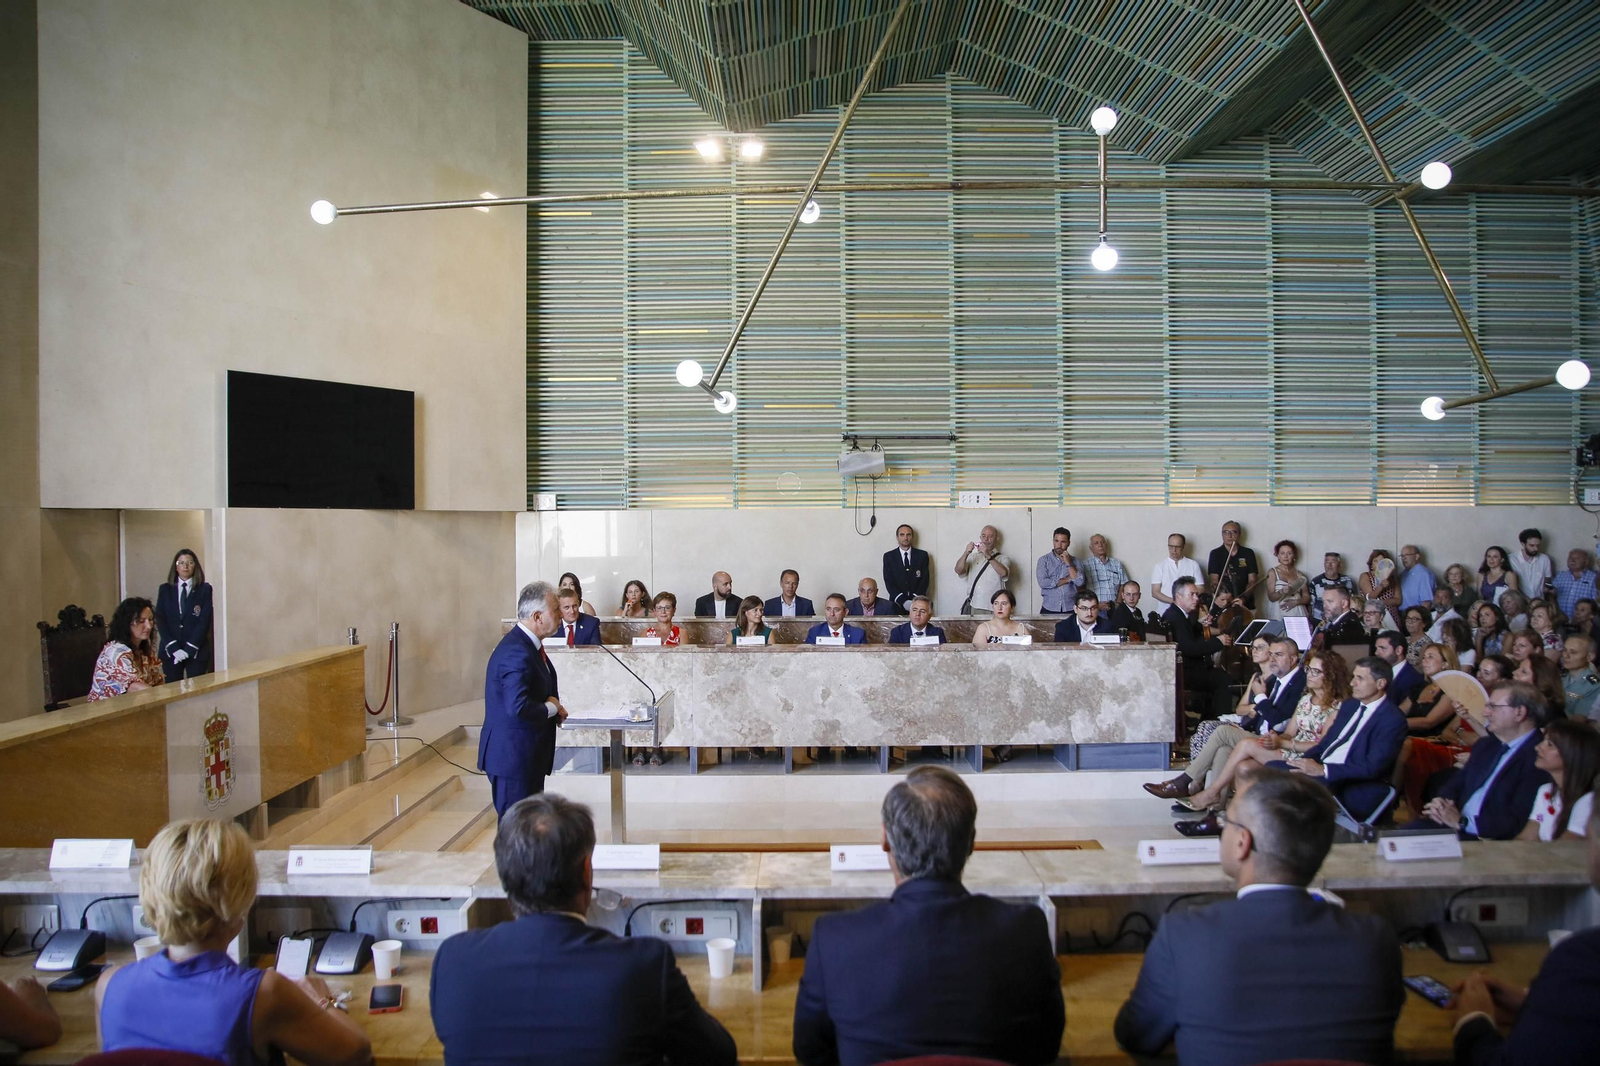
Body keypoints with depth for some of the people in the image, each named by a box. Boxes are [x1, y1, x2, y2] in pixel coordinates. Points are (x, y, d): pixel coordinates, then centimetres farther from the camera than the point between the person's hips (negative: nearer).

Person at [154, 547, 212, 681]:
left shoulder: (205, 589, 3)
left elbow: (205, 620, -3)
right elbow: (160, 620, 3)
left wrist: (189, 648, -11)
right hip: (170, 650, 2)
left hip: (197, 651, -2)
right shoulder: (165, 590, 10)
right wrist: (173, 647, -9)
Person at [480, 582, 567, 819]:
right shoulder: (517, 653, -25)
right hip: (513, 755, -10)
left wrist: (554, 706, 0)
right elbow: (518, 707, -35)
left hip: (528, 754, 10)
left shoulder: (527, 643, 7)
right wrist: (552, 708, -17)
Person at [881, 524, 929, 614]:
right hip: (897, 603, 0)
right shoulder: (888, 556, 8)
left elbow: (925, 580, 4)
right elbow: (889, 582, 1)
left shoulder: (922, 555, 9)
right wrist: (903, 601, -12)